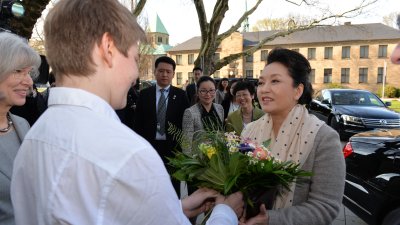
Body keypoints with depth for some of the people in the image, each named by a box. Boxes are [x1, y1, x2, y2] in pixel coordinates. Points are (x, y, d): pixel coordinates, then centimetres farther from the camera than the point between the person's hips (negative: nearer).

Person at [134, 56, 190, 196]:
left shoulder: (180, 95, 2)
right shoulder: (144, 94, 4)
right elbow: (138, 121, 5)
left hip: (173, 146, -1)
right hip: (150, 145, 1)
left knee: (173, 186, 10)